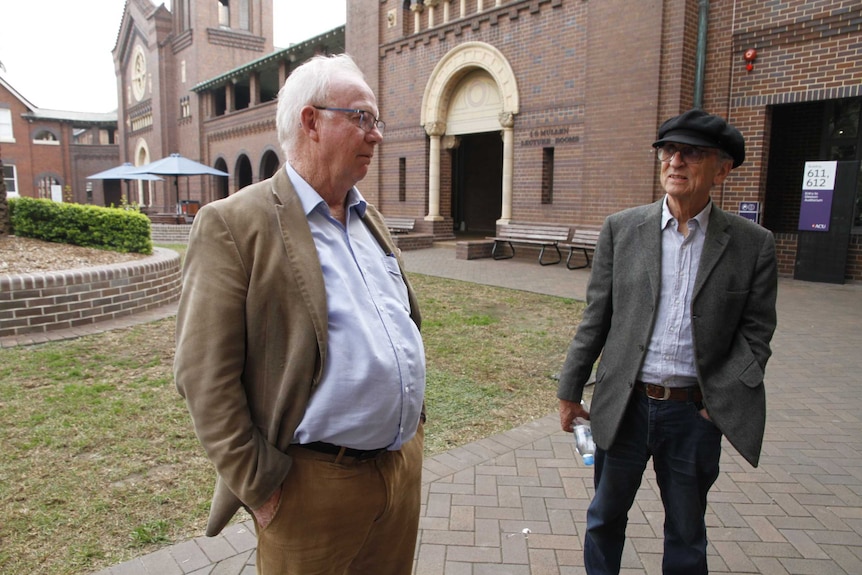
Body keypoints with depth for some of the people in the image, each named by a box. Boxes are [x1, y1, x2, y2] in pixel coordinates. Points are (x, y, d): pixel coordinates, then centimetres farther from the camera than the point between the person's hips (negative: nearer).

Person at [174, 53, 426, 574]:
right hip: (316, 485, -6)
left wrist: (413, 424, 14)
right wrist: (258, 487, -13)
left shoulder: (371, 219, 10)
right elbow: (204, 375, -15)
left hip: (405, 463, 7)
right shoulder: (235, 224, -13)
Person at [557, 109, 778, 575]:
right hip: (623, 405, 1)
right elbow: (595, 318, 0)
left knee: (686, 534, 19)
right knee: (605, 517, 19)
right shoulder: (621, 229, -2)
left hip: (694, 413, 0)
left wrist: (724, 401, -11)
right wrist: (570, 390, 2)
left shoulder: (752, 244, -3)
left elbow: (754, 335, 0)